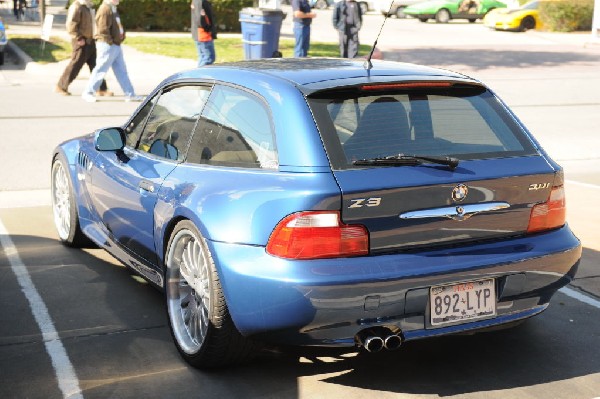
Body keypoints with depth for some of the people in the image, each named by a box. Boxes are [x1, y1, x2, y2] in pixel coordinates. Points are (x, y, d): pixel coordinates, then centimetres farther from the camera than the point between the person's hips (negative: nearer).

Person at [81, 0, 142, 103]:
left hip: (116, 45, 10)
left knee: (121, 71, 10)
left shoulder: (113, 8, 15)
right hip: (107, 45, -10)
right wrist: (110, 42, -18)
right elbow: (103, 29, -22)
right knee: (101, 70, -3)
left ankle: (130, 94, 13)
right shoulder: (105, 9, -18)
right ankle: (88, 93, 7)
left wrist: (122, 35, 12)